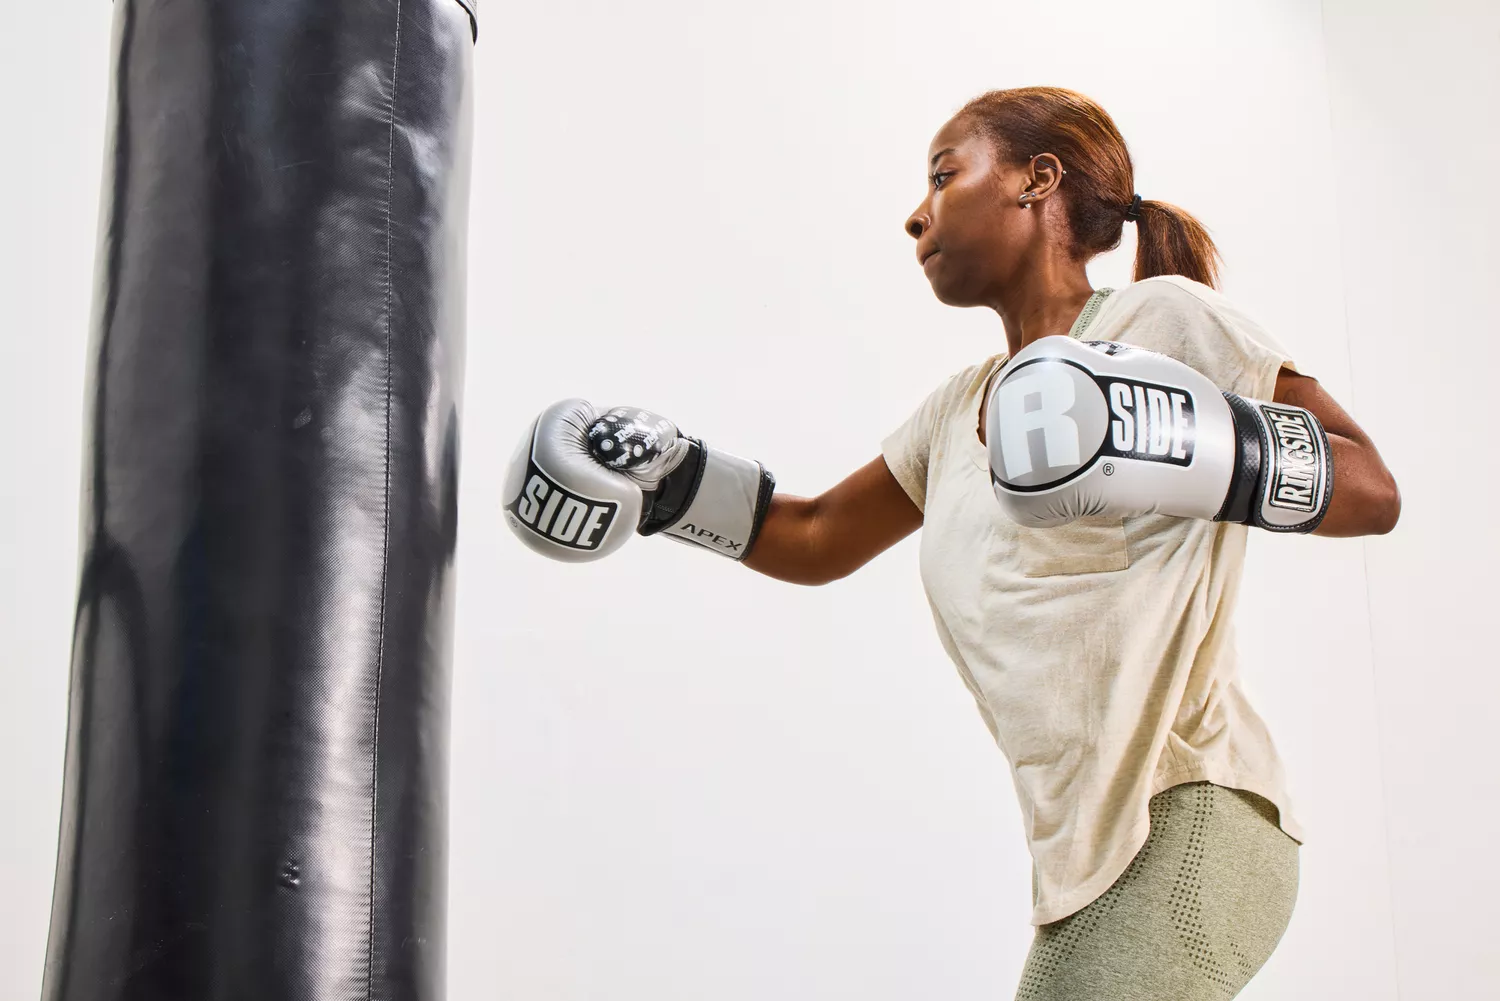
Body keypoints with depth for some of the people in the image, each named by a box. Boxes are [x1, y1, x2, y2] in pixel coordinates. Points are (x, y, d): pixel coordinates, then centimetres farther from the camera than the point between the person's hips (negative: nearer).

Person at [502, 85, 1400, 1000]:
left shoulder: (1163, 318, -3)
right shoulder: (960, 410, 18)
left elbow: (1373, 492, -5)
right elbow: (816, 538, 29)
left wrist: (1185, 450, -22)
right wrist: (667, 485, 15)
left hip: (1189, 826, -7)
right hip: (1089, 855, 7)